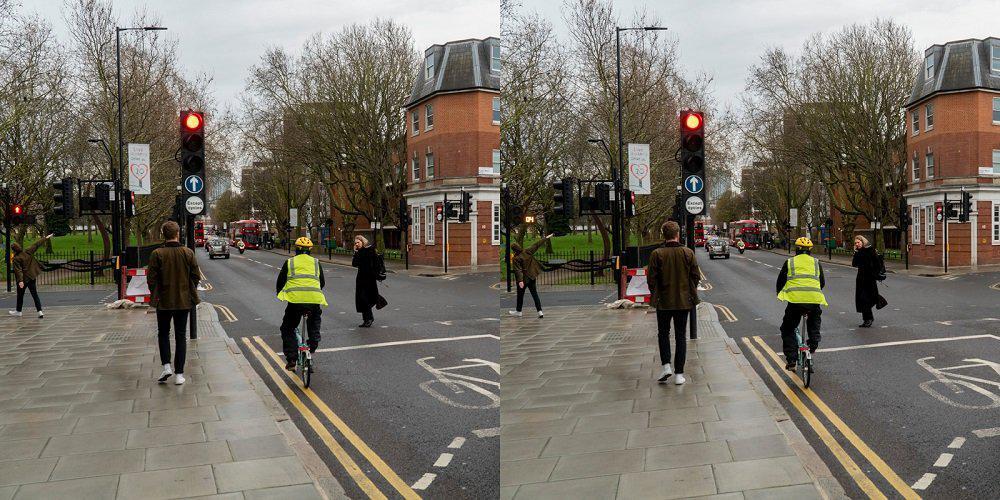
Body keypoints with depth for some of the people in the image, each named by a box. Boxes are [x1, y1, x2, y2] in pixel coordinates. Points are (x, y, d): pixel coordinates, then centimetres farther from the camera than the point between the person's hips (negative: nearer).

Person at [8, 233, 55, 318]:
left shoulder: (16, 259, -16)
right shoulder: (27, 252, -3)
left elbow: (18, 270, -22)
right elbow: (36, 244, 7)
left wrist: (20, 281, -25)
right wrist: (46, 238, 16)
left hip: (24, 279, -5)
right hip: (32, 277, 5)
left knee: (20, 295, 13)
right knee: (34, 294, 6)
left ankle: (18, 311, 28)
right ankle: (40, 311, -2)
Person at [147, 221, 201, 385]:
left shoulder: (157, 254, -11)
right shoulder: (188, 253, -6)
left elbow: (151, 278, -8)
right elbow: (196, 276, -1)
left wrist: (155, 295, 8)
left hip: (164, 301, -1)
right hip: (184, 301, 1)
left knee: (163, 334, 17)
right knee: (181, 336, 9)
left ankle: (166, 366, 1)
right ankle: (179, 373, 8)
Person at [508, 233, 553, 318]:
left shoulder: (515, 259, -18)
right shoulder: (527, 251, -3)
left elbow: (518, 270, -23)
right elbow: (537, 245, 5)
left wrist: (520, 280, -25)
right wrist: (546, 238, 15)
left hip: (524, 279, -5)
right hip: (532, 277, 5)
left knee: (520, 295, 12)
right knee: (534, 294, 7)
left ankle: (518, 311, 25)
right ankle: (540, 311, 1)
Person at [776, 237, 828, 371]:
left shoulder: (789, 263, 13)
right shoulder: (816, 262, 18)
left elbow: (780, 281, 16)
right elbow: (822, 282, 27)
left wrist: (780, 294, 34)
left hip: (795, 299, -2)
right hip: (814, 299, 2)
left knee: (788, 329, 11)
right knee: (815, 318, 37)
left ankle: (791, 360, 2)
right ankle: (814, 342, 23)